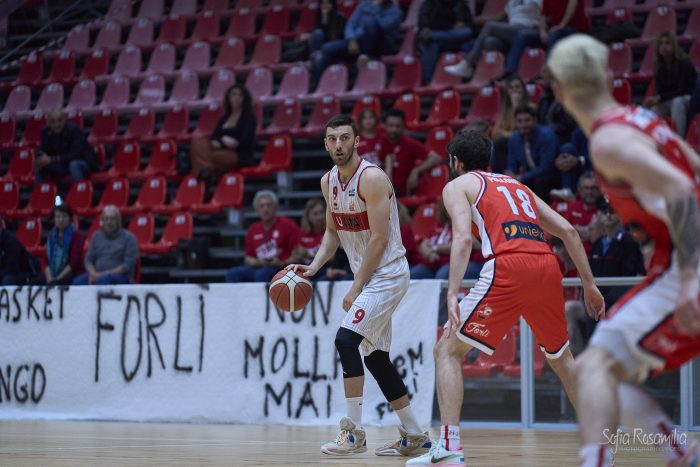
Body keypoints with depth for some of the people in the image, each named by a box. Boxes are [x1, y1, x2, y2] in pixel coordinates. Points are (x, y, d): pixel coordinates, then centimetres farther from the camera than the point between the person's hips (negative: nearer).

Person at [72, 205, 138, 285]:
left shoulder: (129, 238, 2)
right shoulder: (96, 236, 16)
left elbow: (128, 265, -7)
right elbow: (88, 260, 14)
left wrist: (104, 274, -15)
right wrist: (93, 274, -9)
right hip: (97, 274, 4)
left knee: (103, 280, -39)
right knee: (78, 281, -27)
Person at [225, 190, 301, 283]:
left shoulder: (288, 225, 0)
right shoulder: (253, 230, 15)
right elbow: (248, 258, 18)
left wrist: (282, 263, -16)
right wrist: (258, 262, -3)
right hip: (259, 267, 5)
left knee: (261, 274, -36)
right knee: (232, 273, -18)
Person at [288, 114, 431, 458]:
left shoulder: (372, 178, -18)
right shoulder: (328, 182, 7)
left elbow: (380, 239, -20)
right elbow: (333, 232, 17)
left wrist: (355, 289, -18)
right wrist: (314, 266, -1)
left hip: (387, 274, -9)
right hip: (366, 277, 9)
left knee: (346, 340, -19)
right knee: (375, 356, 10)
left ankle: (354, 432, -13)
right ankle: (414, 436, 19)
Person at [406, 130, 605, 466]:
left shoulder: (457, 186, 15)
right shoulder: (516, 185, 32)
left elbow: (463, 237, -5)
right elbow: (567, 230, 23)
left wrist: (453, 294, -15)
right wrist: (588, 284, 25)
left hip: (509, 266, -6)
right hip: (547, 265, 6)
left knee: (448, 350, 3)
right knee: (560, 356, 27)